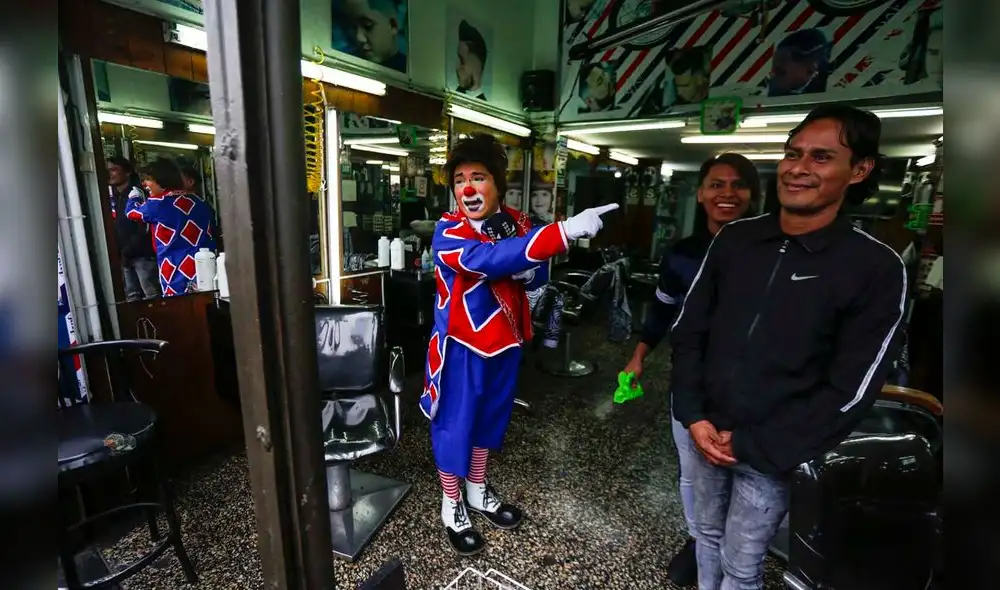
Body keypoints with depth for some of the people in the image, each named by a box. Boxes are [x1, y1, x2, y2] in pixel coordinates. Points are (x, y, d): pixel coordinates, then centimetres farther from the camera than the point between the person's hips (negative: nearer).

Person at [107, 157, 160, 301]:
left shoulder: (135, 194, -7)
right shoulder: (113, 197, 15)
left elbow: (143, 229, -14)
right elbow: (116, 228, 16)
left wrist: (127, 252, -12)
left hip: (142, 254, -7)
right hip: (124, 256, 7)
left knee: (152, 294, -6)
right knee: (132, 295, 9)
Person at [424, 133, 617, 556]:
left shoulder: (516, 224, -1)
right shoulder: (447, 232, -20)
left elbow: (536, 277, 7)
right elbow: (489, 259, -40)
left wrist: (527, 267, -19)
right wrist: (565, 231, -47)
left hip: (504, 338, 6)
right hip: (462, 343, -6)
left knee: (491, 417, 20)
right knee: (455, 423, 10)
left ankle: (478, 492, 44)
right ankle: (452, 506, 34)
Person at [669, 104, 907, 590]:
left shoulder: (876, 268, -11)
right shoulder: (734, 239, -1)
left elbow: (849, 391, -13)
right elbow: (688, 330, 1)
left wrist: (751, 445, -14)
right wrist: (693, 415, -7)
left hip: (773, 453, -3)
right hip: (706, 432, 4)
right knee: (707, 534, 24)